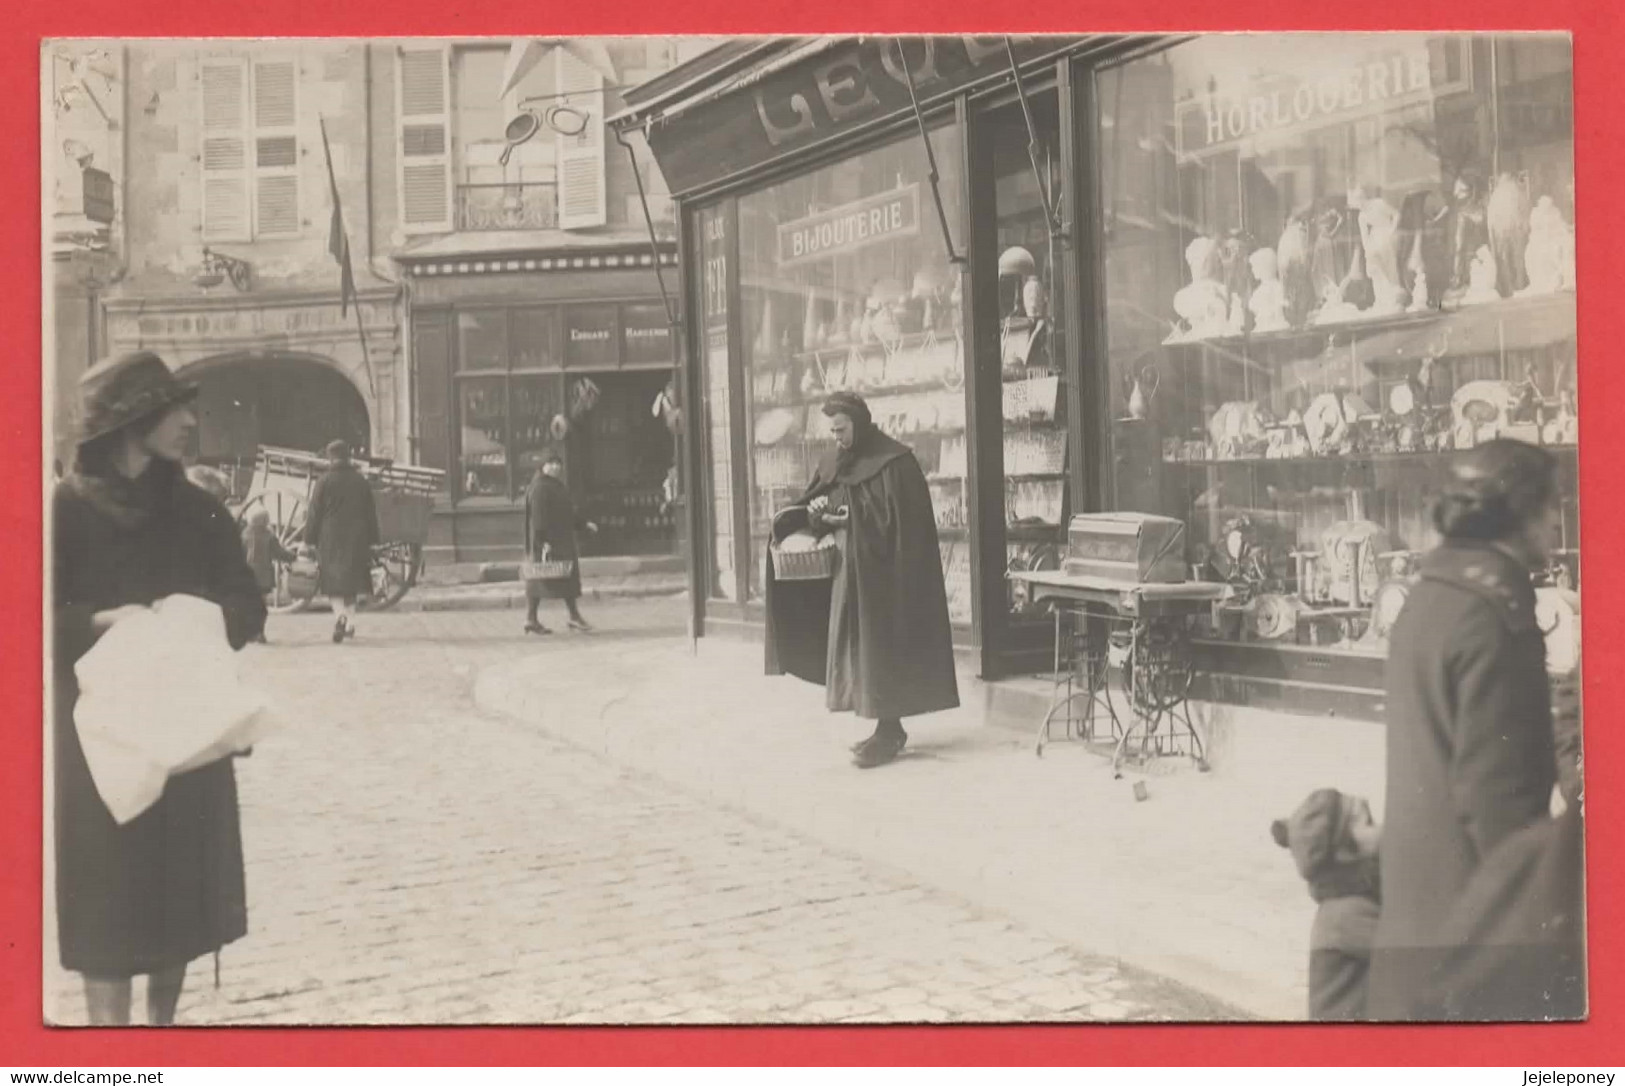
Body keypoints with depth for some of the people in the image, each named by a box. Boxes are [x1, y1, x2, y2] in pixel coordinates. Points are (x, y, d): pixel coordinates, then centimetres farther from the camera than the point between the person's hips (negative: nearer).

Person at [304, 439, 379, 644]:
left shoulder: (324, 482, -5)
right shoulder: (361, 481, 4)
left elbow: (314, 513, -3)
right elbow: (371, 513, 8)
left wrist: (309, 540, 4)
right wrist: (371, 540, 14)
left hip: (330, 538, -3)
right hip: (356, 540, 3)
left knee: (334, 581, 0)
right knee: (351, 580, 13)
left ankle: (340, 614, -23)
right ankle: (350, 622, 14)